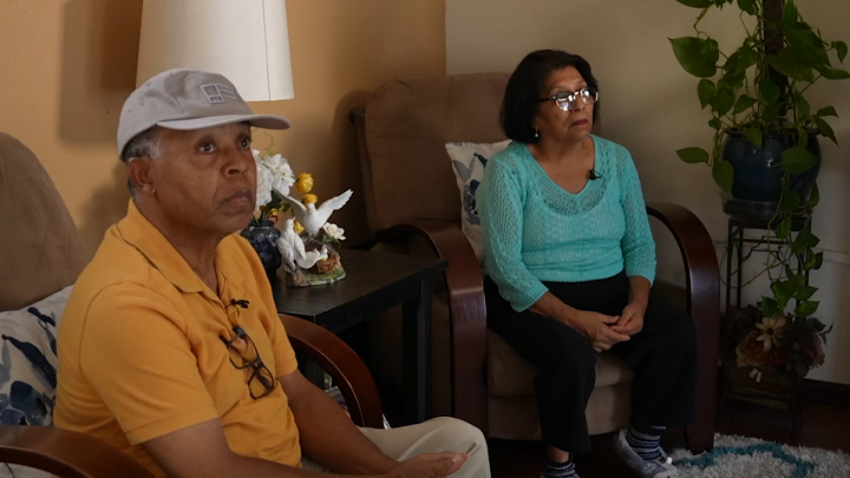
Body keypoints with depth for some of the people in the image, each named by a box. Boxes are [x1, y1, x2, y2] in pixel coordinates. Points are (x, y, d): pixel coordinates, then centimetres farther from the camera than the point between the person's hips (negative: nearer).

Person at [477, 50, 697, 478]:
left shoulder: (616, 159, 4)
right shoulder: (508, 169, -11)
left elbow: (640, 243, 5)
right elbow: (505, 266, -17)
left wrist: (637, 303, -15)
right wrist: (573, 318, -27)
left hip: (610, 291, 5)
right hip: (532, 299, -4)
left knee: (677, 331, -20)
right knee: (571, 353, -34)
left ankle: (642, 439, 4)